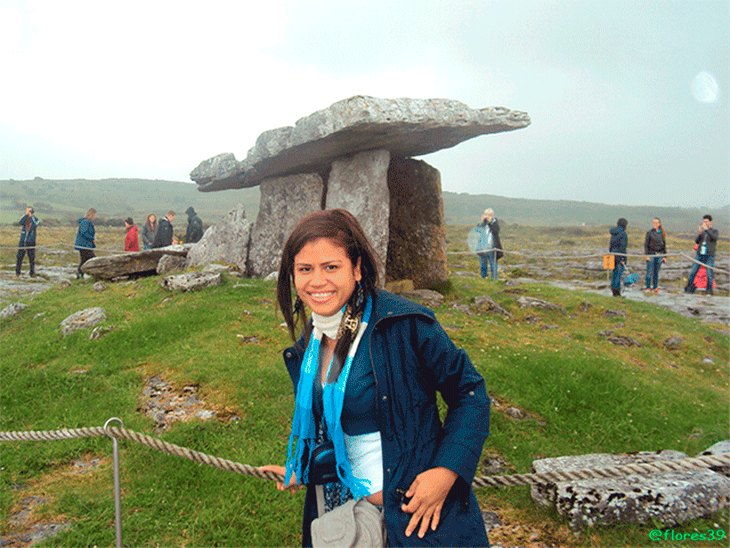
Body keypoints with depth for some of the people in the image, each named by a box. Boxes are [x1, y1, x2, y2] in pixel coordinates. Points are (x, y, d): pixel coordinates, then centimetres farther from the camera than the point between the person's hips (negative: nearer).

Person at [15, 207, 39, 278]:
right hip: (22, 241, 1)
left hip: (31, 242, -1)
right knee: (19, 257, -2)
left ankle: (32, 273, 14)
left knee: (32, 258, 3)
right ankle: (17, 273, 7)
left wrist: (31, 216, -14)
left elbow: (34, 225, -19)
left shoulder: (35, 219, 3)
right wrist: (26, 214, -17)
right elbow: (20, 222, -15)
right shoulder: (24, 218, 7)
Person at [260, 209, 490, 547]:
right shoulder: (308, 344, 1)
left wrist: (447, 471, -21)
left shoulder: (404, 323, -20)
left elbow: (470, 392, -13)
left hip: (420, 507, -5)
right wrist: (301, 470, 24)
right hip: (346, 502, 6)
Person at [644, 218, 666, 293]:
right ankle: (648, 287, 2)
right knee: (649, 272, -5)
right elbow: (646, 245, -1)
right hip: (651, 254, -3)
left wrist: (664, 256, 11)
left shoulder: (662, 234, 9)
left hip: (659, 255, 3)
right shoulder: (649, 233, 1)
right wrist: (647, 255, -9)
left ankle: (655, 287, 14)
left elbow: (664, 245, 15)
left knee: (656, 272, 7)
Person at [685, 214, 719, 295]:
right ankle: (689, 289, 7)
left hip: (709, 256, -3)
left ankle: (709, 291, 3)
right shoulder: (702, 232, 13)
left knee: (709, 274, -7)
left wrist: (706, 229, -28)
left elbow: (714, 237, -19)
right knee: (692, 272, -1)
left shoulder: (715, 231, 4)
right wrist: (700, 233, -15)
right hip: (699, 255, 3)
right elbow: (696, 241, 0)